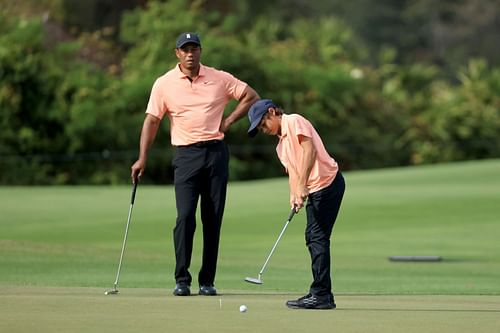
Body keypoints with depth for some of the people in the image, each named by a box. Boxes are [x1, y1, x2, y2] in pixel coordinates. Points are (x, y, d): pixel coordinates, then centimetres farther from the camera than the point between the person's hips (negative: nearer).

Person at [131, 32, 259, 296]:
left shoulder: (220, 79, 5)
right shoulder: (164, 84, 2)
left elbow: (251, 96, 13)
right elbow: (152, 120, 0)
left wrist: (228, 121, 2)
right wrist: (142, 158, -8)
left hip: (216, 153, 2)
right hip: (186, 155, -1)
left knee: (213, 219, 2)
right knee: (185, 216, -12)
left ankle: (207, 281, 7)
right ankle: (182, 280, -8)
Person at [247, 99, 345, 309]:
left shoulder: (295, 122, -6)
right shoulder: (281, 146, 21)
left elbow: (310, 150, -20)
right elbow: (293, 171, 15)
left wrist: (302, 185, -25)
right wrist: (294, 195, -6)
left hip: (327, 183, -10)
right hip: (315, 190, 10)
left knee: (318, 237, -12)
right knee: (313, 237, 12)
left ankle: (321, 294, -13)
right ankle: (321, 294, 17)